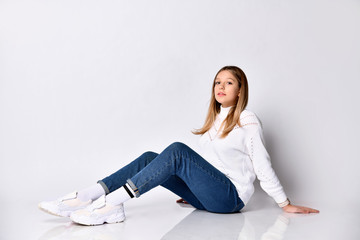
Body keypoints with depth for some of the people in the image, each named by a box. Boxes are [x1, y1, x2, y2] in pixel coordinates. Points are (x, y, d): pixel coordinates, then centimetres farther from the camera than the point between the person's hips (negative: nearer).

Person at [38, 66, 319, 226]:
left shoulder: (248, 121, -5)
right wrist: (194, 190, 19)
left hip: (230, 196, -7)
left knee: (177, 151, -29)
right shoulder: (215, 118, 18)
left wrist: (285, 204, -3)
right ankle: (88, 196, -27)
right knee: (149, 158, -11)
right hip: (206, 195, 7)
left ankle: (112, 202, -37)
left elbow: (263, 167, -4)